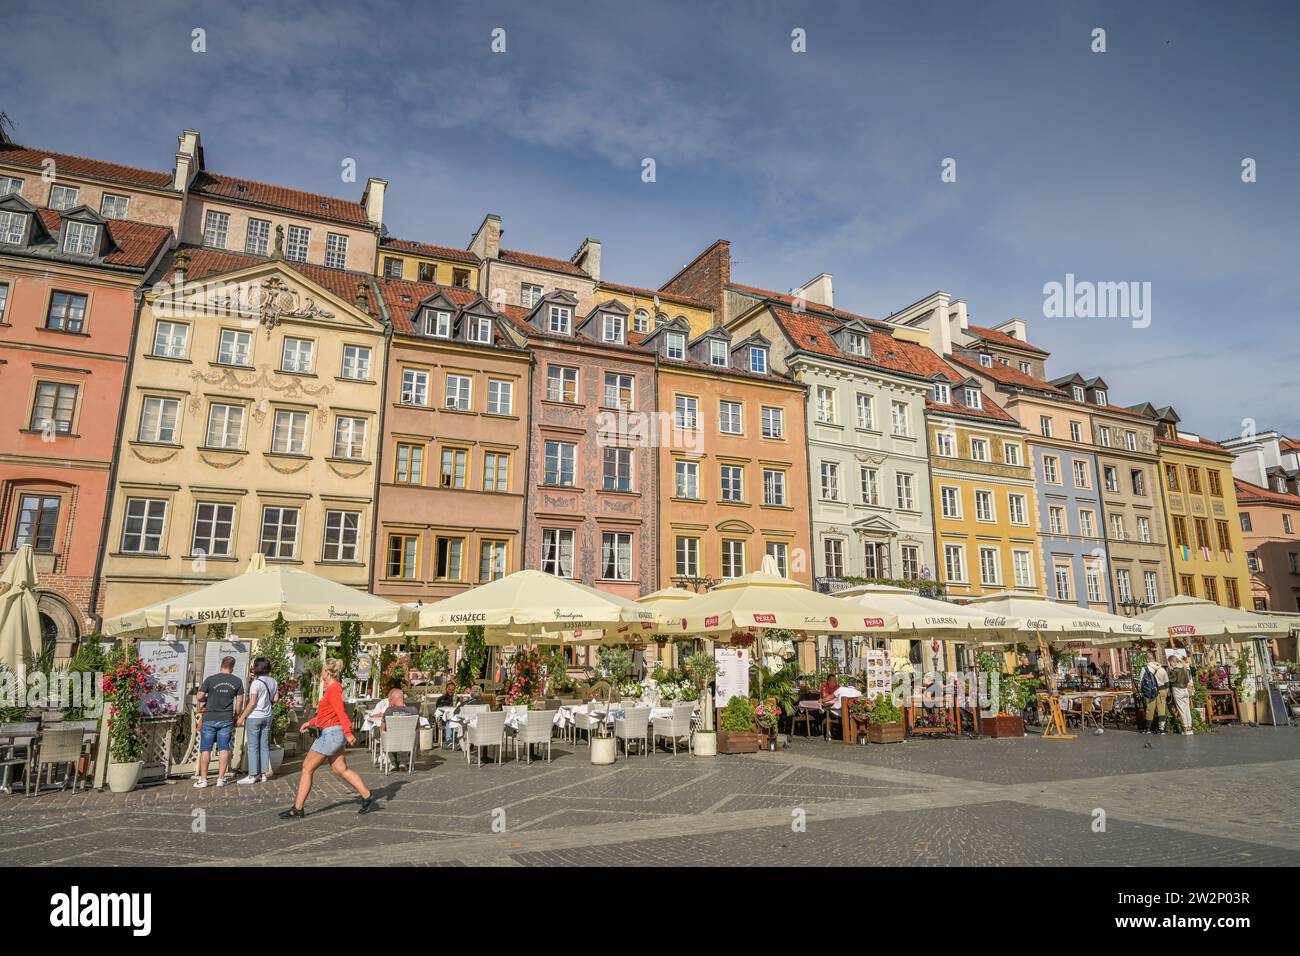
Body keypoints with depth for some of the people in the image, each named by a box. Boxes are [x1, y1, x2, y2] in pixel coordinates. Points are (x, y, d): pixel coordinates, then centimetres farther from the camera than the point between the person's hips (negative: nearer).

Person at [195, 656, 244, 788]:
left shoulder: (210, 679, -7)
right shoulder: (237, 681, -1)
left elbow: (200, 697, -7)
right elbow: (239, 701, 3)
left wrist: (208, 699, 15)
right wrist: (235, 716, 16)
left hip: (210, 719, -1)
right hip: (226, 719, 1)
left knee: (205, 749, 8)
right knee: (224, 748, 8)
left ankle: (203, 779, 10)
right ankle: (221, 778, 10)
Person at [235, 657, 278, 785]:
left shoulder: (256, 683, -15)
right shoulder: (273, 682, 4)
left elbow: (252, 703, -18)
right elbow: (275, 698, 11)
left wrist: (241, 717, -11)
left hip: (254, 717, -6)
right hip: (267, 716, 6)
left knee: (253, 746, 0)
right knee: (264, 746, 10)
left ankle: (252, 775, 3)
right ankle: (264, 774, 14)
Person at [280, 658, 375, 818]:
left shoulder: (334, 689, -15)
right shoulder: (334, 688, 16)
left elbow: (341, 712, -23)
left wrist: (348, 733, -29)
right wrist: (310, 723, 26)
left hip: (330, 733, -9)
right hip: (332, 734, 9)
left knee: (307, 768, 1)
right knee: (341, 769, 8)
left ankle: (298, 808, 9)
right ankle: (367, 796, 5)